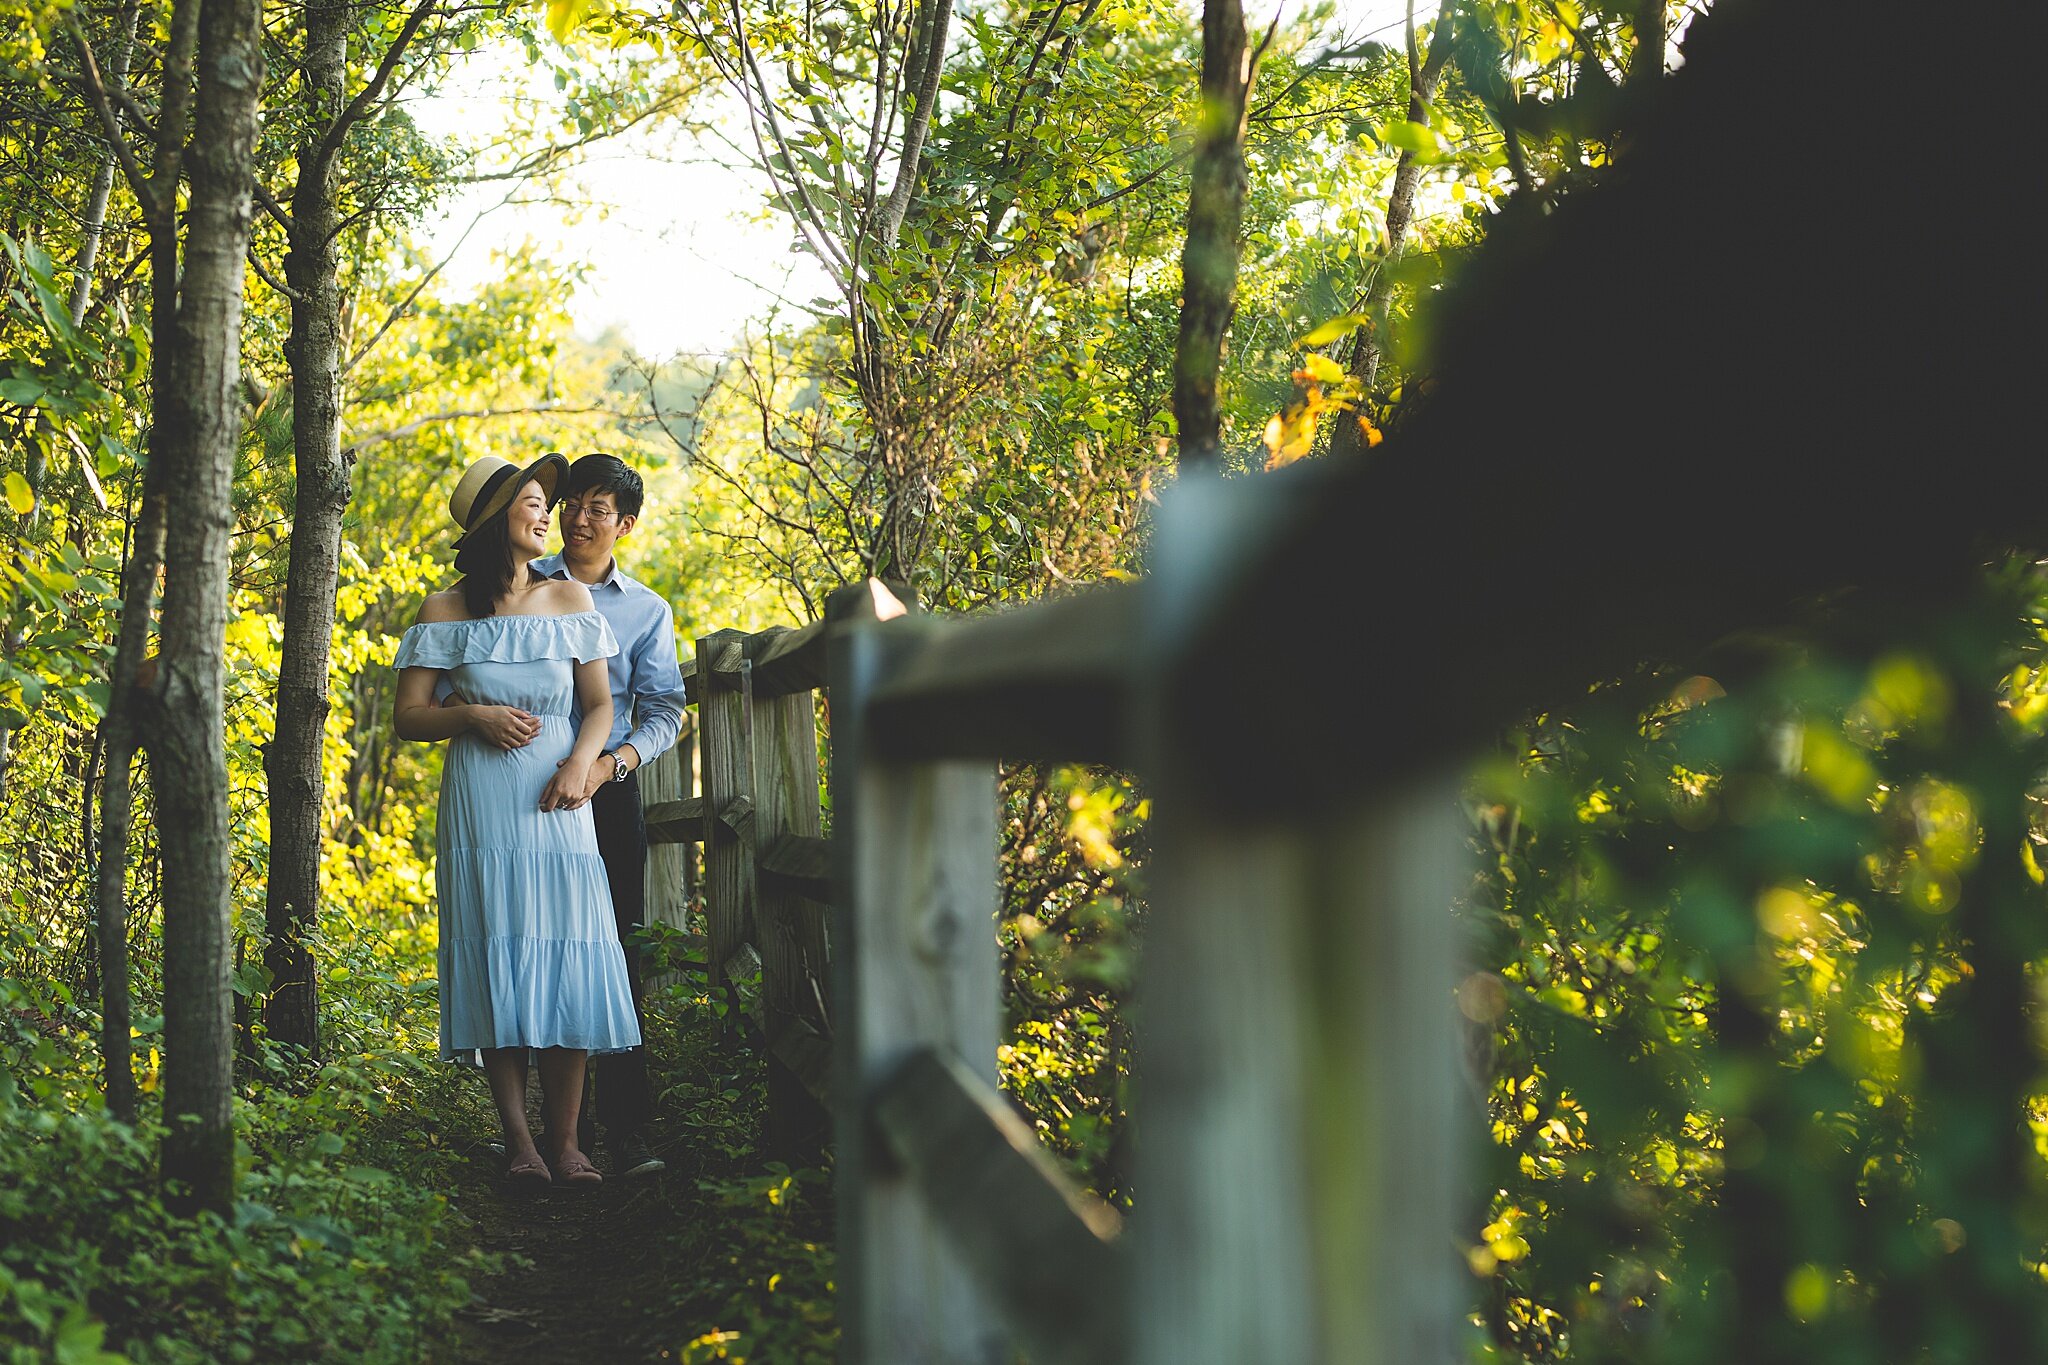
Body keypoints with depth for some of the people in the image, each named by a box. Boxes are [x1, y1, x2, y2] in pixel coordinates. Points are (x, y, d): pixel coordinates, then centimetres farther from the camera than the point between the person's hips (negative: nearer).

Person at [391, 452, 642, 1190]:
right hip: (482, 803, -2)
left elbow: (599, 702, 9)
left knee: (568, 958, -7)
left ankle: (565, 1141, -3)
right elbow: (408, 716, 4)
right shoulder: (446, 613, 4)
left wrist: (580, 763, -9)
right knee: (498, 962, -6)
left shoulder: (568, 600, 9)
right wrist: (474, 715, -13)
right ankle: (518, 1142, -2)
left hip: (556, 798, 2)